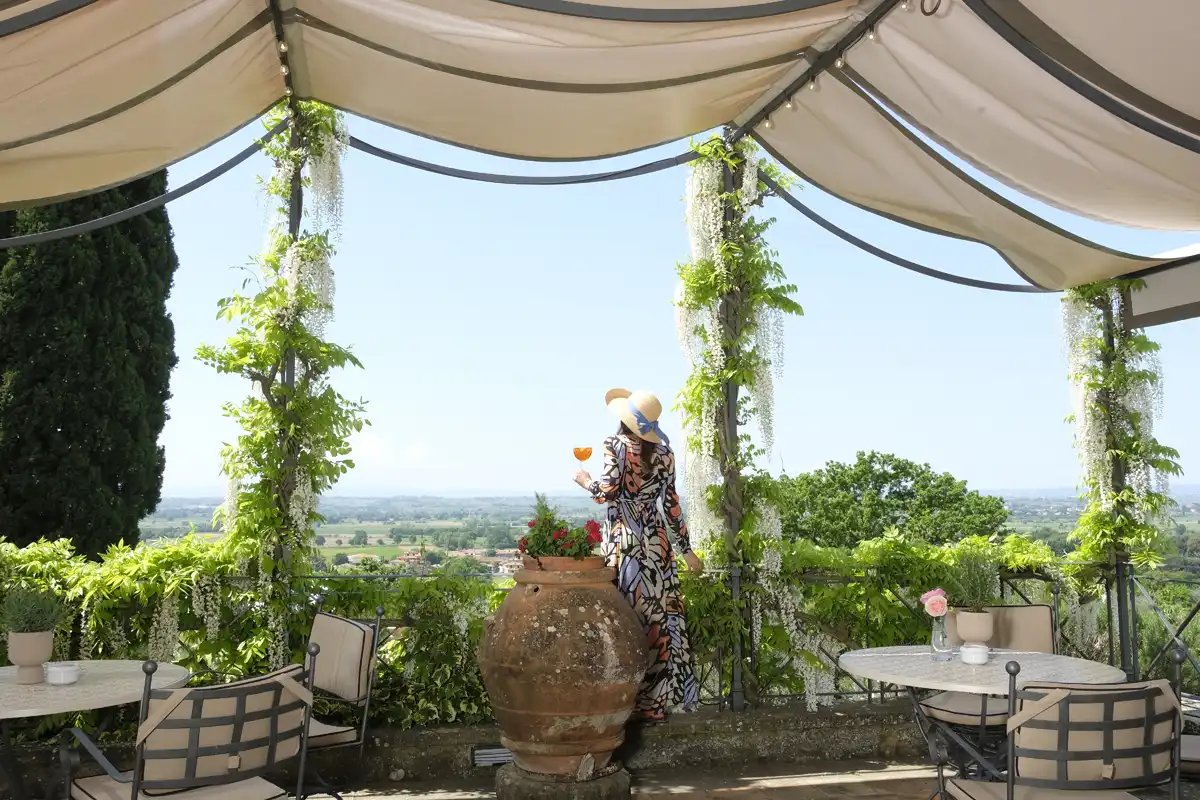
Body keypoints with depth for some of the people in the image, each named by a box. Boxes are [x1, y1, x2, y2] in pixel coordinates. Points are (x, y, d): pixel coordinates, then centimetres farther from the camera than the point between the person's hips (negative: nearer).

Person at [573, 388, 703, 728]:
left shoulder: (615, 445, -7)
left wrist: (586, 482, 7)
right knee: (659, 618, 9)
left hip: (625, 543, -4)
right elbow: (671, 504, 8)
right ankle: (656, 701, 18)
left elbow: (608, 492, -14)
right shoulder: (664, 452, 6)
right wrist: (685, 549, 15)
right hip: (658, 543, 4)